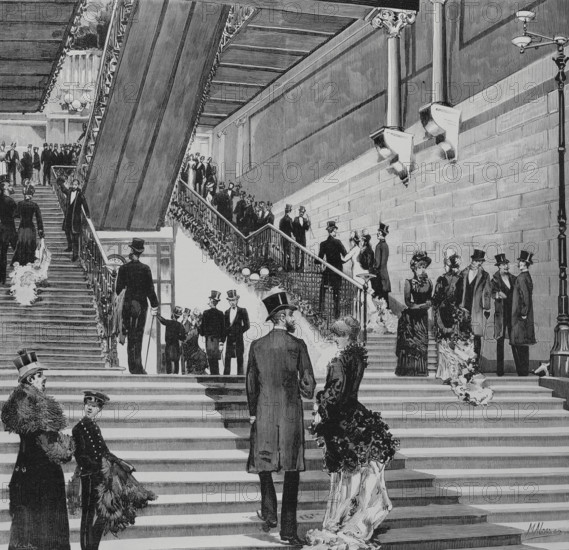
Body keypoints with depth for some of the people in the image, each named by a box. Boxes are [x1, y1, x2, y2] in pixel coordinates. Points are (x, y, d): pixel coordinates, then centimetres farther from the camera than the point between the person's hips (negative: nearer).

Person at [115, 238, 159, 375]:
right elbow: (150, 289, -3)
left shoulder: (123, 268, -2)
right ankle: (138, 367, -4)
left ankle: (133, 366, 4)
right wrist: (154, 306, 3)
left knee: (130, 336, 7)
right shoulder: (145, 269, -4)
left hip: (127, 303, 1)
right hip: (141, 304, -1)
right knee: (139, 335, 3)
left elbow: (119, 288, 0)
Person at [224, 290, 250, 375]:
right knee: (227, 358, 1)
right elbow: (225, 325, 16)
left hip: (239, 339, -3)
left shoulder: (242, 311, -1)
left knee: (240, 358, -1)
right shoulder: (227, 312, 12)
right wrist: (227, 332, 0)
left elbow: (247, 325, -1)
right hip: (229, 338, 4)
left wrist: (239, 332, -4)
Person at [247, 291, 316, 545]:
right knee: (292, 471, 4)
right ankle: (288, 530, 5)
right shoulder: (297, 345, -5)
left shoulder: (257, 346, 2)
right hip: (291, 413, -1)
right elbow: (308, 382, -6)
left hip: (264, 412, 2)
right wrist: (305, 394, 16)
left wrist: (252, 412, 14)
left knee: (263, 462, 21)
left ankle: (269, 513, 15)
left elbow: (251, 383, 5)